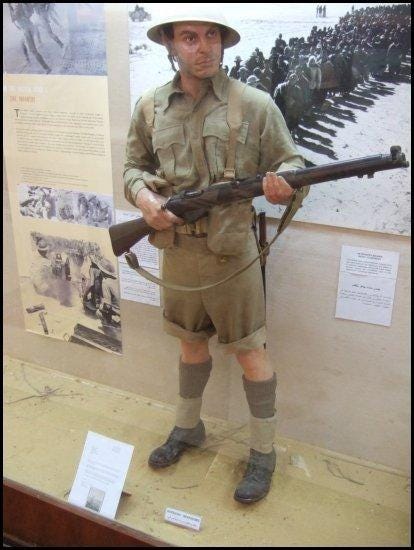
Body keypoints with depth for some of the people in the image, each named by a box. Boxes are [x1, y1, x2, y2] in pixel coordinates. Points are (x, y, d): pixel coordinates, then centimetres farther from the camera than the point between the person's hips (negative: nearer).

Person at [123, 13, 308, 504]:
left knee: (249, 352, 7)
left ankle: (263, 453, 26)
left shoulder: (254, 105, -9)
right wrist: (143, 195, -10)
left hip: (231, 254, -3)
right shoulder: (150, 108, 1)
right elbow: (134, 165, 12)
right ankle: (187, 428, 43)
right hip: (176, 252, 4)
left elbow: (290, 163, -5)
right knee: (191, 341, 21)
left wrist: (285, 185, -28)